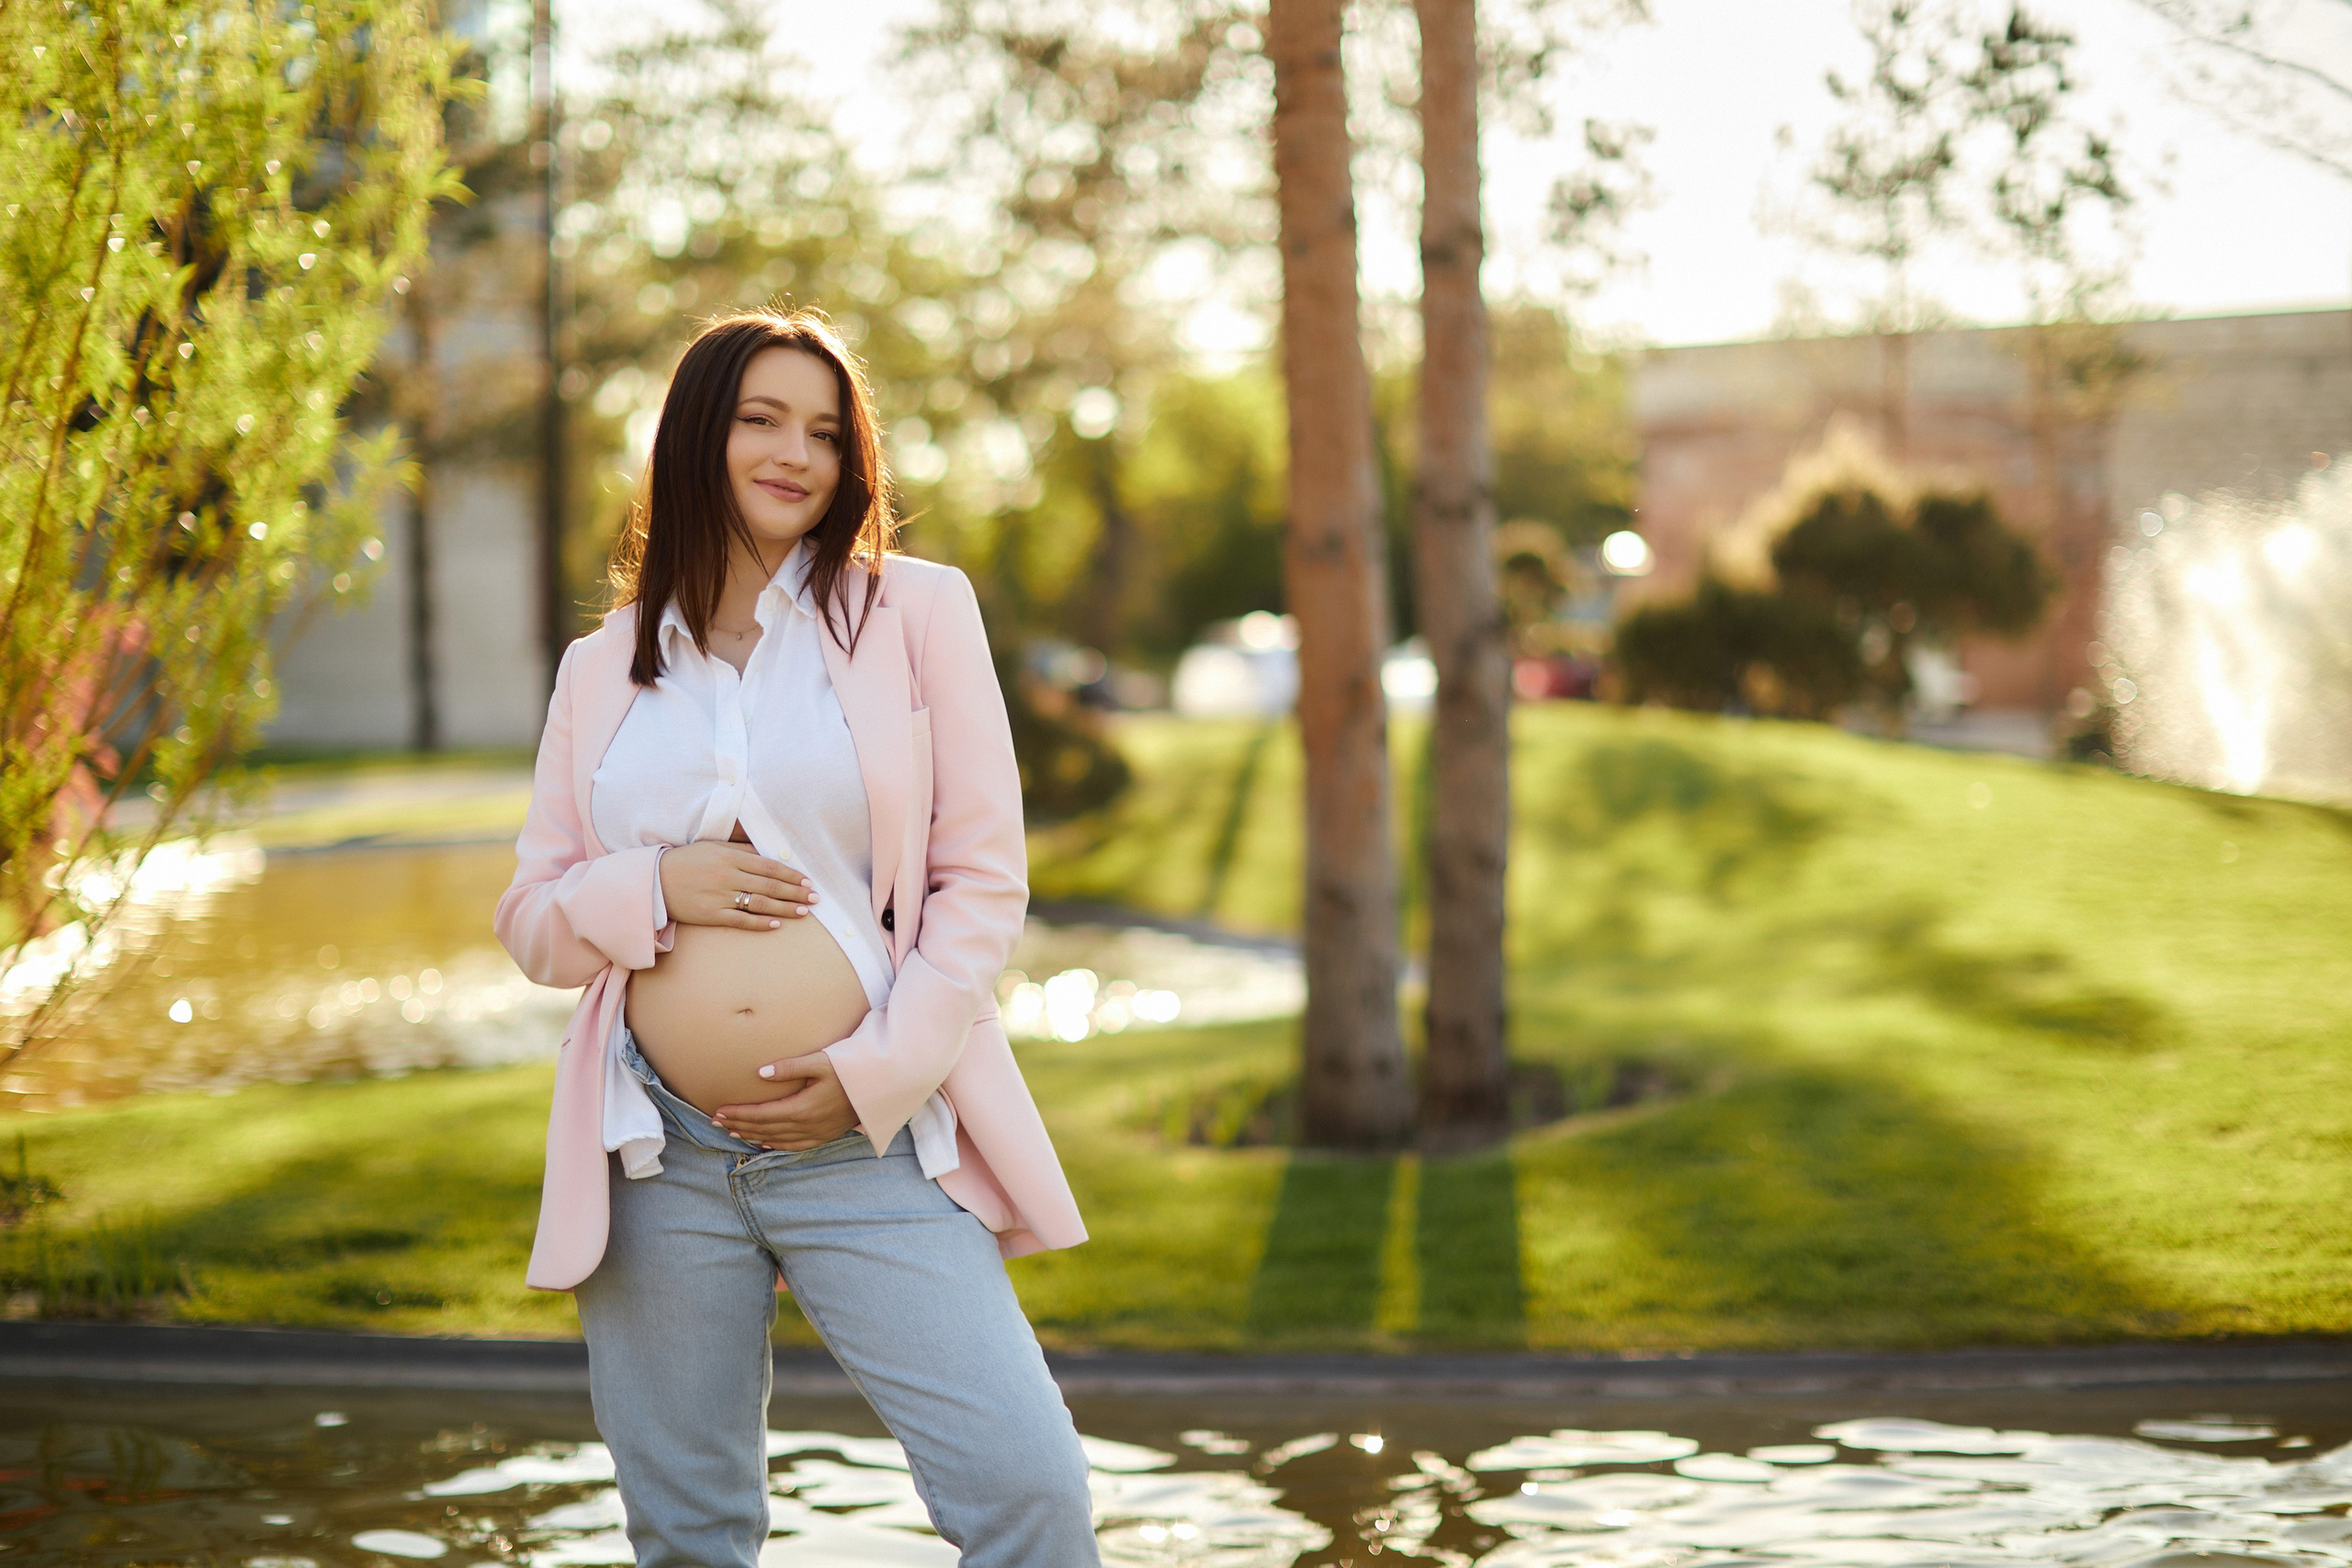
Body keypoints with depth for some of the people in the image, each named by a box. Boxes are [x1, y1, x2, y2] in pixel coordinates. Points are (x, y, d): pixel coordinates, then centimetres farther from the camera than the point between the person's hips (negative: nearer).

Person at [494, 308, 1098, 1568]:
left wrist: (880, 1070, -10)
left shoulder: (915, 614, 4)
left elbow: (983, 878, 1)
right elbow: (532, 917, 13)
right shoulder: (602, 671, 12)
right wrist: (655, 888, -7)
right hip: (658, 1157, 3)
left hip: (870, 1143, -2)